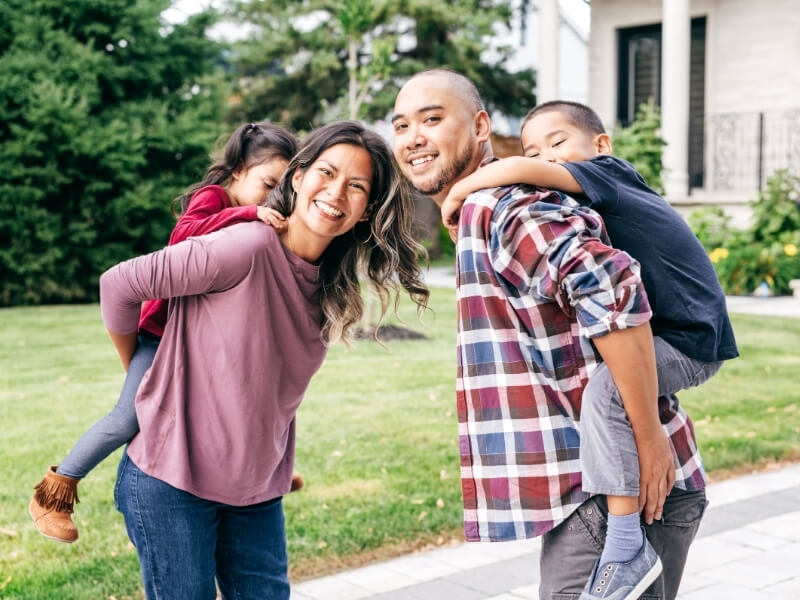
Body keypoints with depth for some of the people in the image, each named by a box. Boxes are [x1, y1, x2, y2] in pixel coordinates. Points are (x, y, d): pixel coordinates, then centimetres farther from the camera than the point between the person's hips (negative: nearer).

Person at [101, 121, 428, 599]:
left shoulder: (334, 289, 3)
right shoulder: (248, 246, -20)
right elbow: (120, 285, -14)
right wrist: (141, 373, 1)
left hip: (257, 490, 7)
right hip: (172, 479, -6)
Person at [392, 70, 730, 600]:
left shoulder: (501, 205, -16)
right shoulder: (477, 215, 16)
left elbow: (611, 284, -30)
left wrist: (649, 439, -26)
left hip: (621, 492, -10)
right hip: (592, 485, 10)